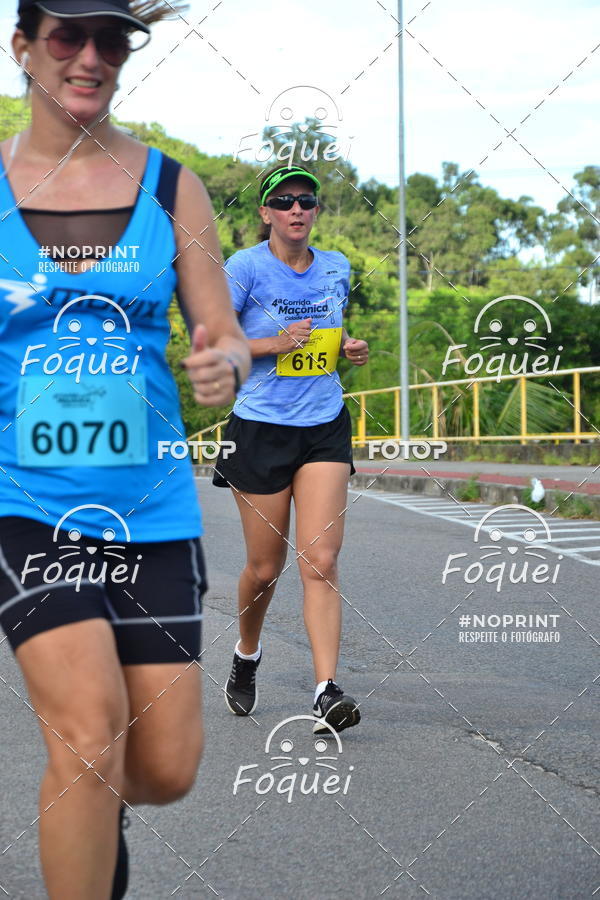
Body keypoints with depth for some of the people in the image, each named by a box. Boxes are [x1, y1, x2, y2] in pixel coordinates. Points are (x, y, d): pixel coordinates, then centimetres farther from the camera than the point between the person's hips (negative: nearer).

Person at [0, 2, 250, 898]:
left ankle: (88, 808, 38)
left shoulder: (172, 188, 4)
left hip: (150, 504, 2)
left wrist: (225, 362, -17)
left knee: (166, 771, 2)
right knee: (91, 729, -19)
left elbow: (225, 338, 4)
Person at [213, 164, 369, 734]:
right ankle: (246, 657, 36)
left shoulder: (336, 268, 8)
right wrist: (276, 343, -20)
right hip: (261, 429, -3)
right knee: (265, 567, 7)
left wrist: (350, 348, 1)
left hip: (325, 429, 3)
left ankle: (327, 692, -11)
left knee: (320, 560, -10)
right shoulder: (245, 267, -7)